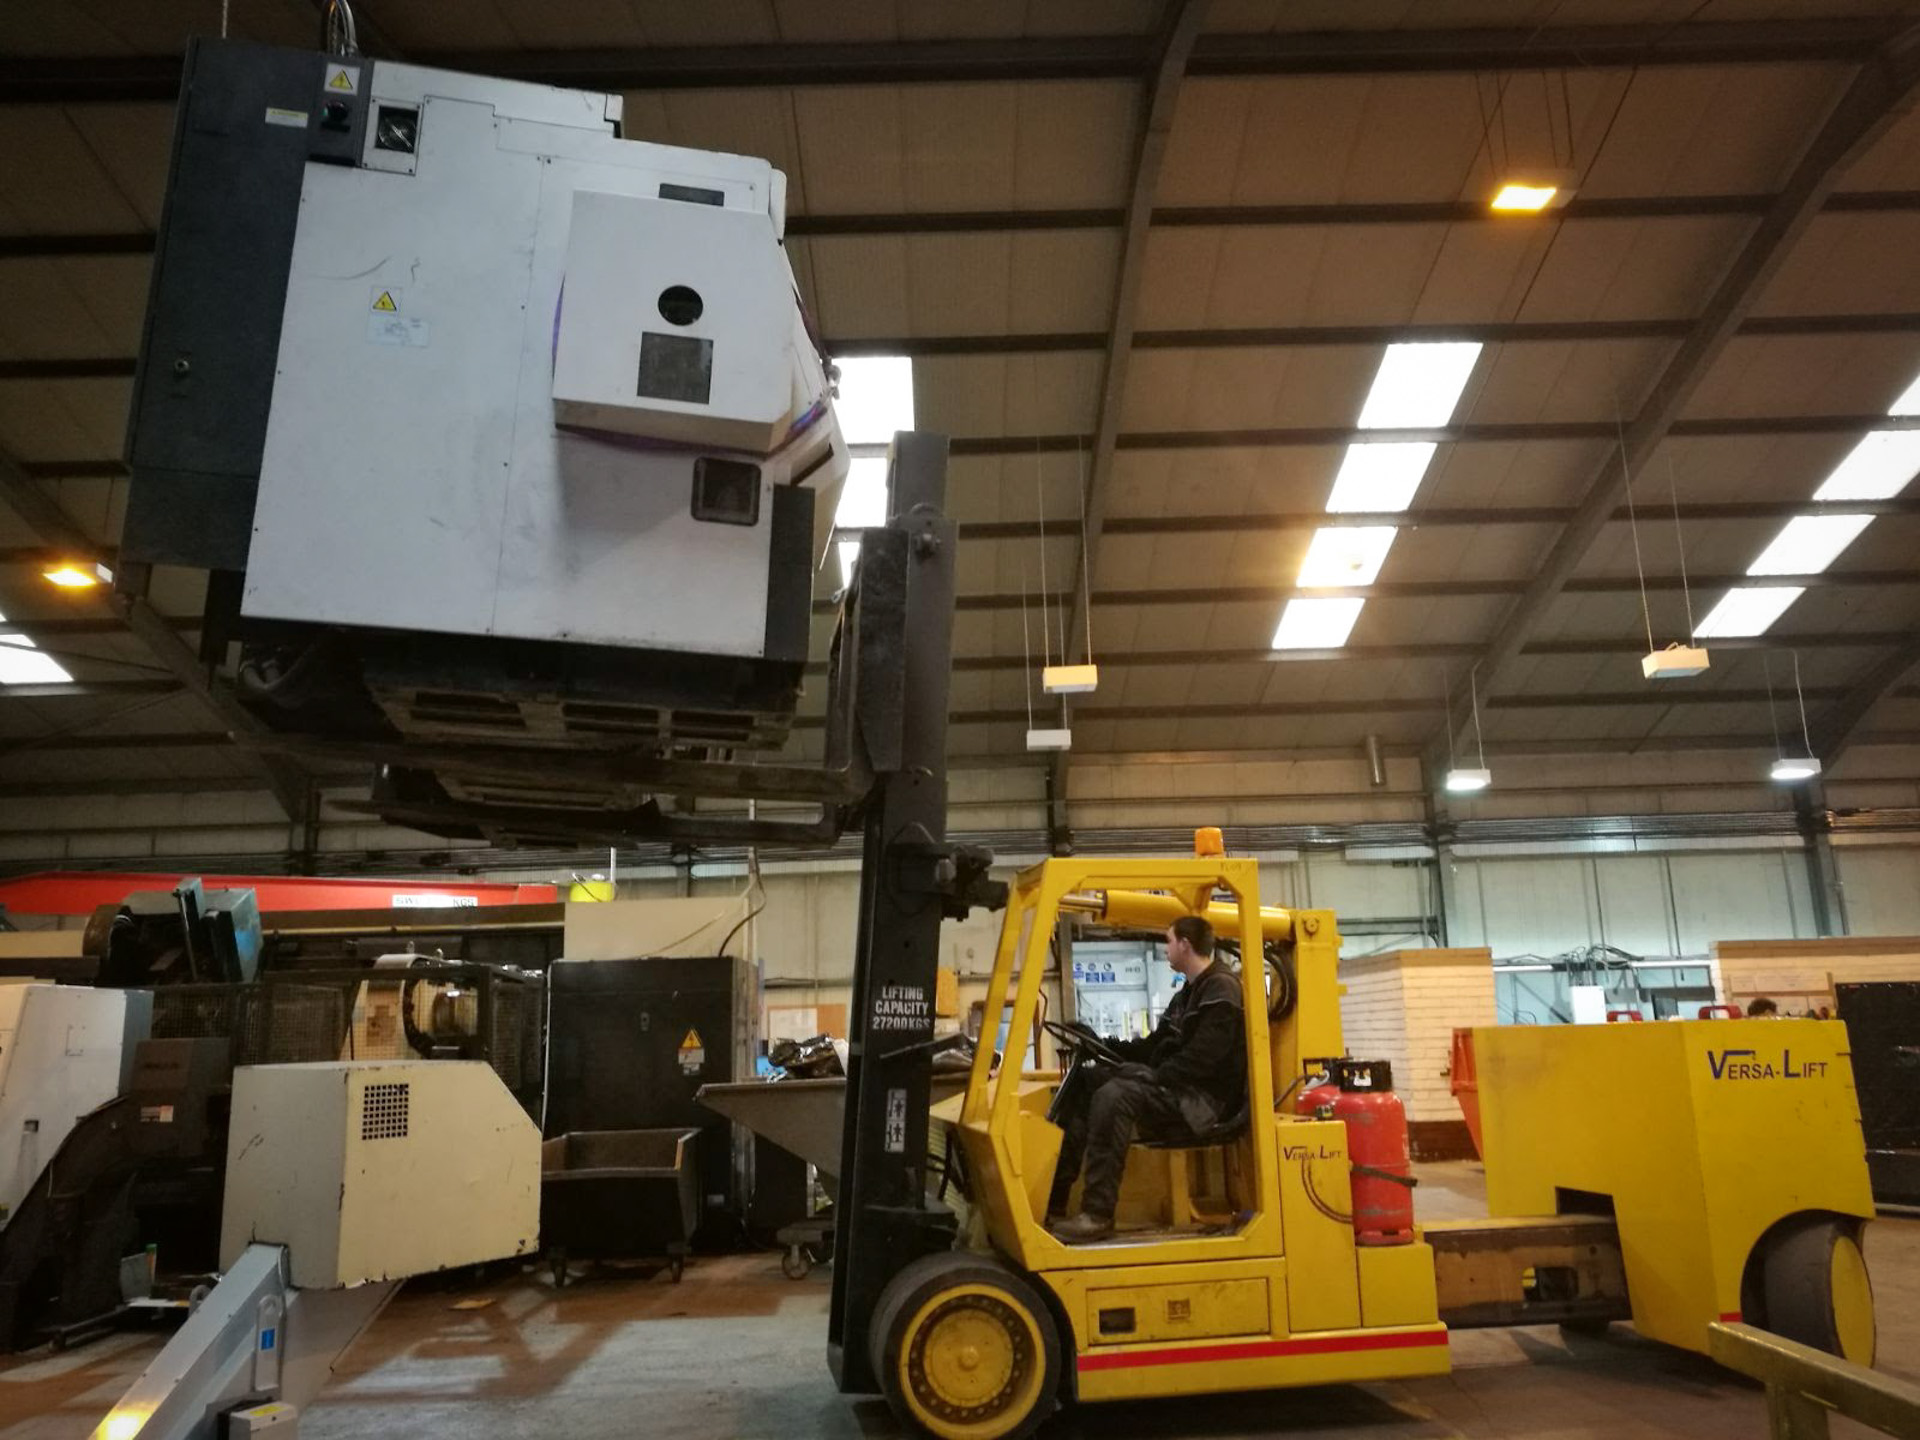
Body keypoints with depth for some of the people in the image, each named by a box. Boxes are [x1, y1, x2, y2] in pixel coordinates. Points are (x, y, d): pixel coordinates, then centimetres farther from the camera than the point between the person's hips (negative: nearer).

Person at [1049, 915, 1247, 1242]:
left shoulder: (1222, 989, -13)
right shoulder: (1189, 992, 20)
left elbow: (1201, 1060, -23)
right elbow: (1158, 1046, 20)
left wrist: (1151, 1078, -20)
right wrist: (1105, 1046, 9)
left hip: (1205, 1098, -10)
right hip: (1178, 1089, 11)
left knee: (1114, 1094, -31)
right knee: (1085, 1081, 1)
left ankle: (1098, 1214, -27)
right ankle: (1053, 1196, -5)